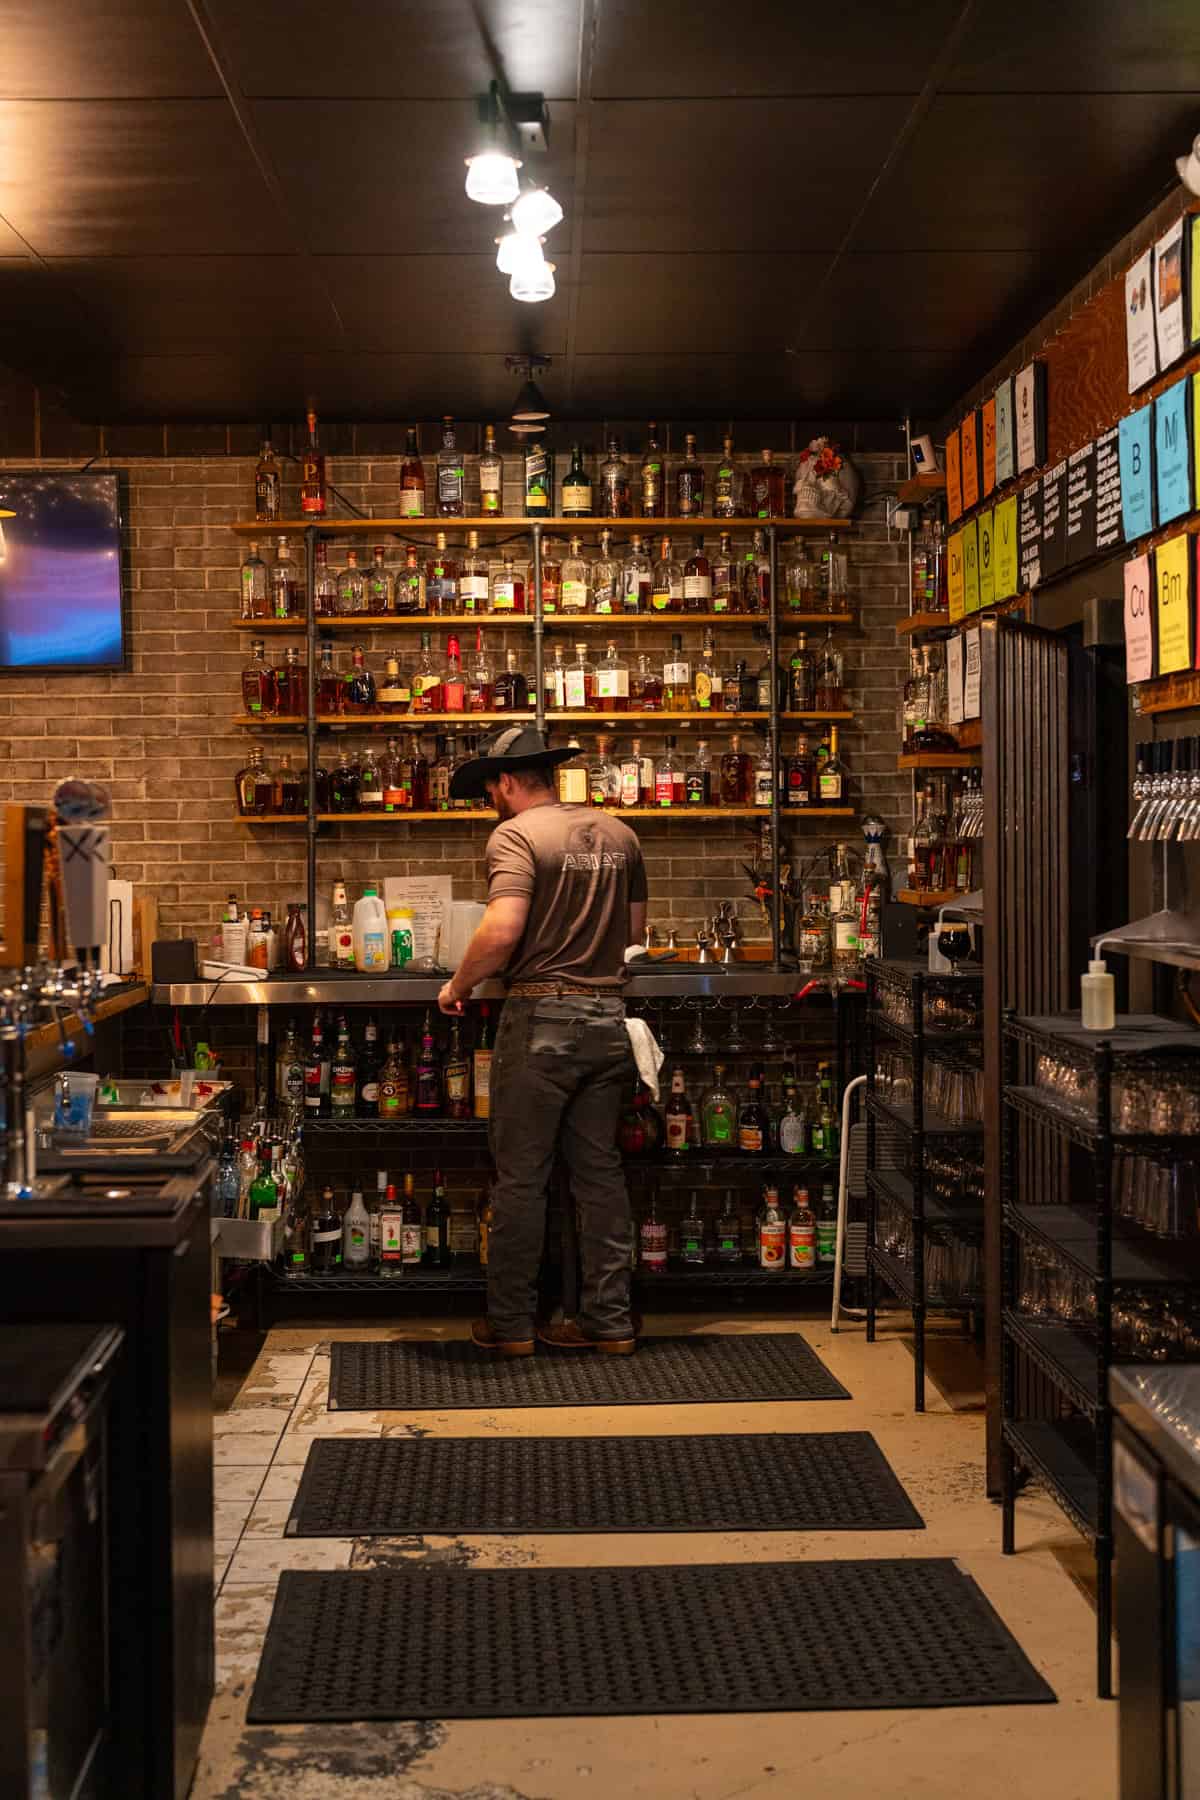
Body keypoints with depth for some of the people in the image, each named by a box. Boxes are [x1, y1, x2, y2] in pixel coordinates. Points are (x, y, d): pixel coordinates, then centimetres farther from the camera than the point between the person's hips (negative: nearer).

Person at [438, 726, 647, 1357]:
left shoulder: (516, 835, -10)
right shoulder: (616, 833, 11)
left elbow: (501, 930, -23)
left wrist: (457, 985, -8)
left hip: (542, 1020, -6)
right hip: (607, 1019, 6)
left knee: (520, 1176, 4)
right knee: (600, 1169, 12)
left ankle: (509, 1323, 12)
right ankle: (609, 1321, 16)